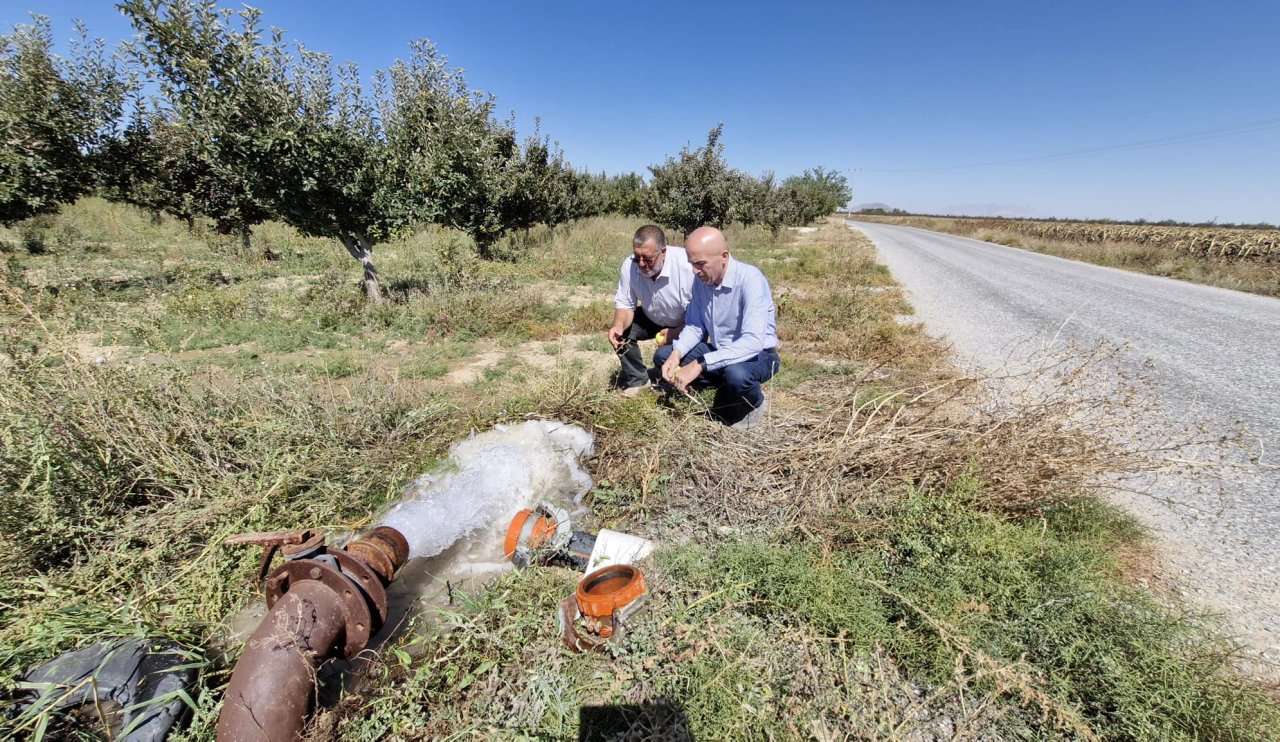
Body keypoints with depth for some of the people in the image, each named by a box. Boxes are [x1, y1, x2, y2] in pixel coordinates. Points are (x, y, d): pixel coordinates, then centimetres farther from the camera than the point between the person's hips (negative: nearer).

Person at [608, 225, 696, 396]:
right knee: (620, 332, -16)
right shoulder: (629, 265, -22)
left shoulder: (687, 266, -35)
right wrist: (619, 325, -32)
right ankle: (637, 380, 4)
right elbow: (624, 304, -11)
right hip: (653, 318, 4)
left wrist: (677, 332, -34)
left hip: (686, 323, -4)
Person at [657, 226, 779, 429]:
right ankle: (726, 393, 3)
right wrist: (676, 355, -18)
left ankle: (755, 404, -3)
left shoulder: (750, 279, -28)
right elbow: (695, 326, 2)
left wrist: (699, 365, -40)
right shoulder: (702, 279, -6)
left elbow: (753, 342, -37)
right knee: (662, 355, -4)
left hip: (758, 355, -6)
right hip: (719, 352, 7)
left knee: (736, 374, -40)